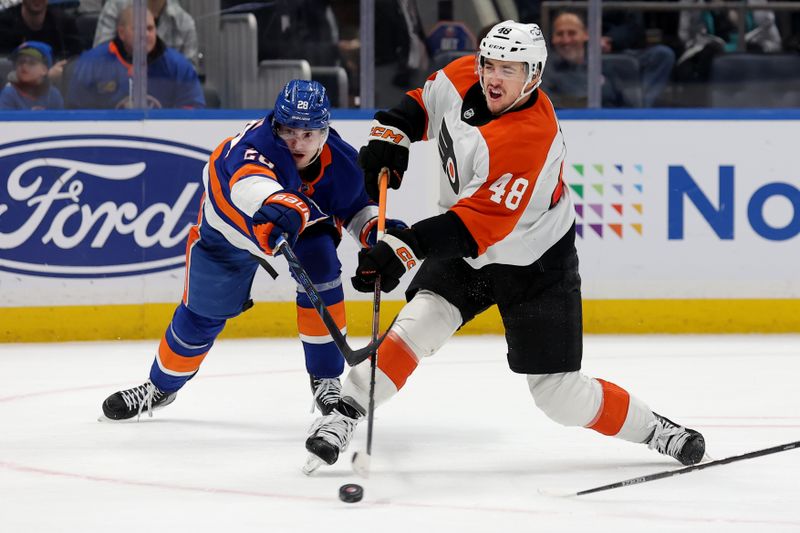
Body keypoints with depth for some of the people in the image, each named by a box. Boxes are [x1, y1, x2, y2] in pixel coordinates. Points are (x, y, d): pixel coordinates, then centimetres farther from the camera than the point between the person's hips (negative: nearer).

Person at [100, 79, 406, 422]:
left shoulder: (341, 164, -28)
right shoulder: (258, 143, -43)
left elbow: (356, 205, -5)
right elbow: (251, 180, -68)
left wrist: (375, 229, -27)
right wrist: (278, 205, -89)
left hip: (303, 224, 2)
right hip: (228, 224, -2)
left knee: (321, 272, -25)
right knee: (202, 315, 5)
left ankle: (326, 379, -7)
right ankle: (161, 386, 34)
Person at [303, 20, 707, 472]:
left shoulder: (529, 139, -34)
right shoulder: (464, 78, -12)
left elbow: (477, 224, -39)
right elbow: (422, 103, 12)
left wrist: (405, 248, -47)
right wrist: (390, 136, -5)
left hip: (535, 266, -6)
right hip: (463, 253, 6)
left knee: (559, 393, -4)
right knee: (419, 324, -17)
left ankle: (651, 428, 16)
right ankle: (344, 416, -10)